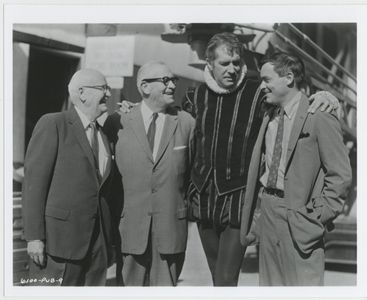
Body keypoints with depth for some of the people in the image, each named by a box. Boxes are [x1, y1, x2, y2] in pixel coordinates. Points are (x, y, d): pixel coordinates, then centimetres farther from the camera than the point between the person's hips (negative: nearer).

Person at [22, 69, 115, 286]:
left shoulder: (102, 134, 16)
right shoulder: (52, 124, -3)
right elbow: (34, 180, -9)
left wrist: (108, 241, 12)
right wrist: (34, 236, -14)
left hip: (98, 241, 6)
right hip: (59, 236, -6)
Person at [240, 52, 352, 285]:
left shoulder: (319, 119, -12)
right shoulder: (270, 117, 11)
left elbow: (341, 175, -12)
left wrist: (317, 216, -14)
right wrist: (260, 211, 13)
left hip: (297, 215, -7)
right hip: (267, 210, 7)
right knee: (270, 284, 13)